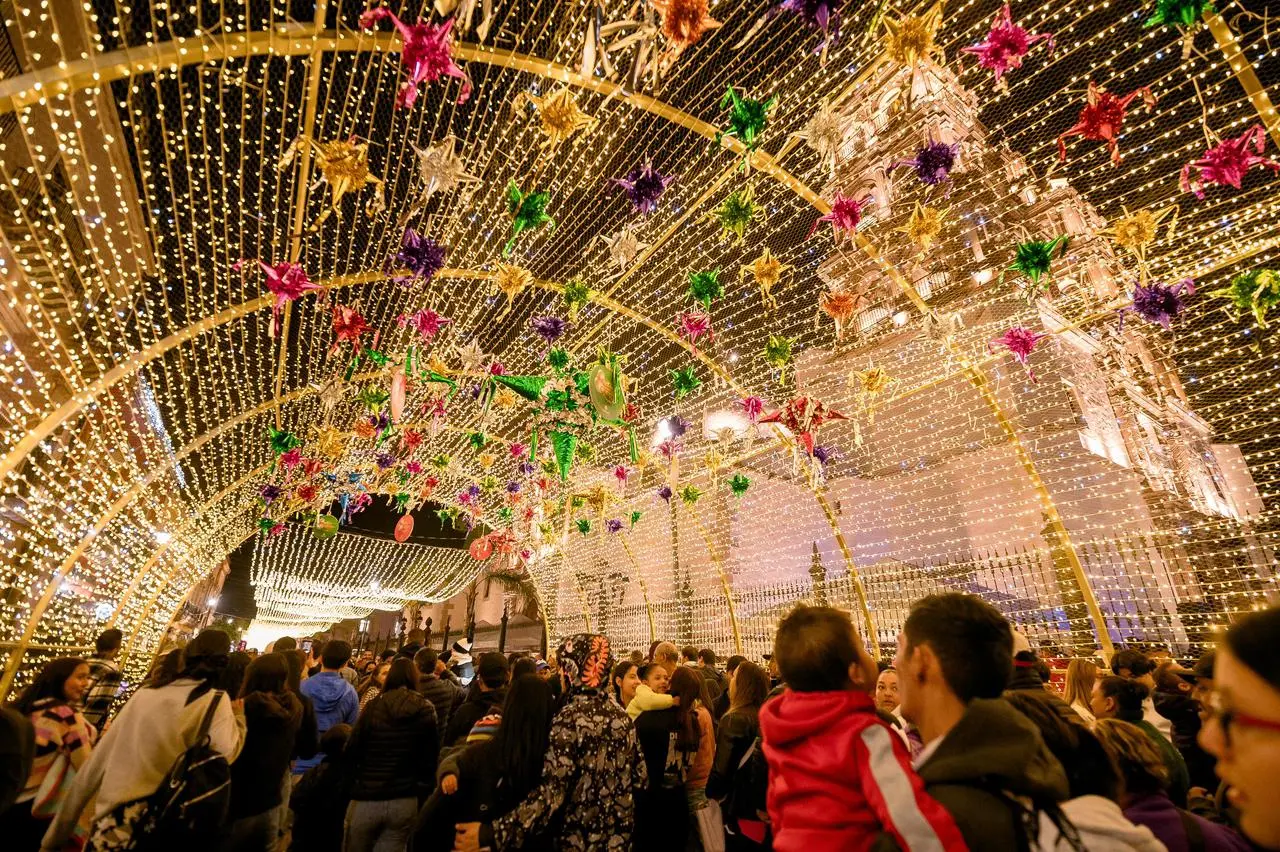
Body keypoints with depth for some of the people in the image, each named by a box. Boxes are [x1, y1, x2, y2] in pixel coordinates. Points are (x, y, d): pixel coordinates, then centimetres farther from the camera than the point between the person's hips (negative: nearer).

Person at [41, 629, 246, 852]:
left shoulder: (144, 693, 5)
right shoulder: (216, 700, -9)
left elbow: (95, 764, 8)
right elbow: (226, 754, -17)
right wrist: (238, 717, 0)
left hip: (112, 823, 4)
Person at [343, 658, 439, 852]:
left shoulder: (375, 706, -9)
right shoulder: (427, 711, -4)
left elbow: (352, 750, -5)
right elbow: (431, 757, 1)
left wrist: (353, 781, 12)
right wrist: (422, 787, 14)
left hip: (367, 798, -1)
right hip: (405, 802, 1)